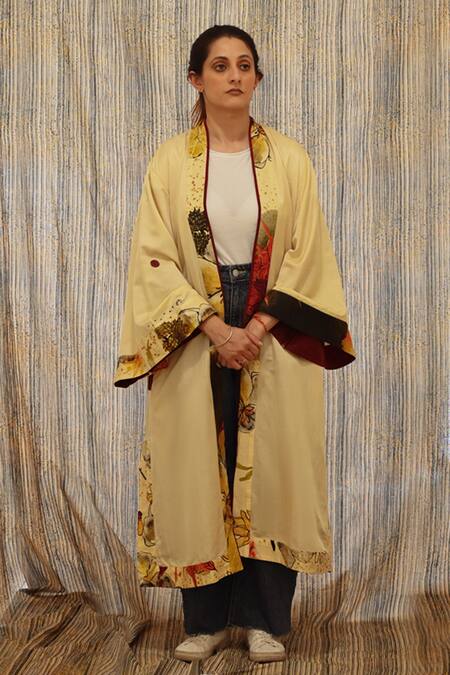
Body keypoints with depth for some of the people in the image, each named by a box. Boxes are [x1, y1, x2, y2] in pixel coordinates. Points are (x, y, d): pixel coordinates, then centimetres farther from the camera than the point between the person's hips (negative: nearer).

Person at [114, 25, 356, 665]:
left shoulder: (289, 157, 3)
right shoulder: (170, 161, 2)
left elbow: (308, 252, -1)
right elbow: (154, 257, -4)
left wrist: (262, 326, -13)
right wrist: (213, 328, -15)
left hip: (276, 339, 0)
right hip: (194, 340, 0)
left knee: (270, 468, 2)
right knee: (197, 471, 3)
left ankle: (265, 617, 15)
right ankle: (208, 618, 16)